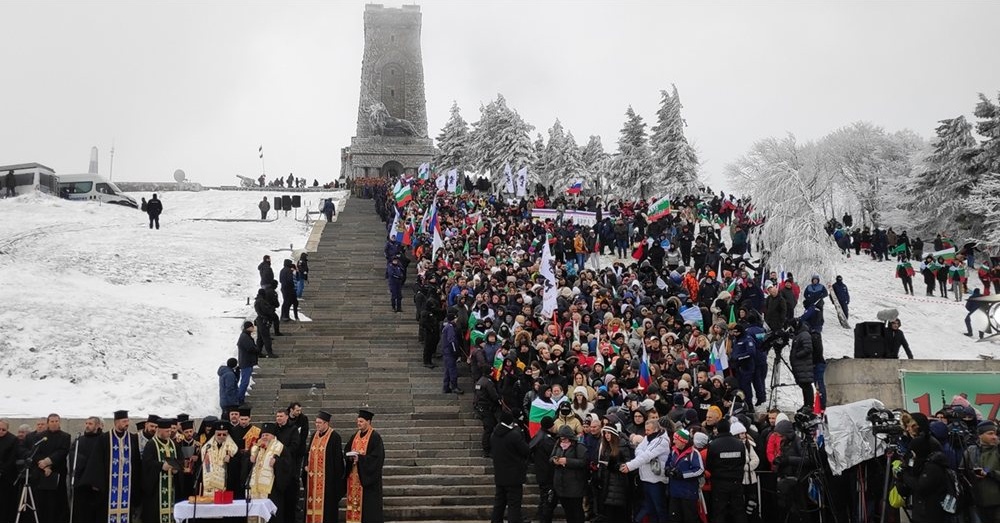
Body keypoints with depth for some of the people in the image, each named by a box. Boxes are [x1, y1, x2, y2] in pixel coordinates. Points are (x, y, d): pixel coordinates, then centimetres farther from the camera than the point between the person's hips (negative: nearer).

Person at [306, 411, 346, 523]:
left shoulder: (334, 436, -9)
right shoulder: (315, 435, 11)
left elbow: (338, 456, -10)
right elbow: (309, 451, 19)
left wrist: (336, 474, -13)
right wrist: (306, 465, 6)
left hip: (327, 475, -6)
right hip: (313, 474, 6)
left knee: (327, 500, -2)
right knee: (313, 498, 8)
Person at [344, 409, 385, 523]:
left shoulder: (375, 437, -9)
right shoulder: (354, 436, 12)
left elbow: (377, 457, -15)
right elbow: (346, 451, 14)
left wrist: (360, 458, -20)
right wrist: (351, 457, -8)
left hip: (368, 476, -6)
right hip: (354, 475, 6)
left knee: (368, 504, -4)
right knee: (355, 500, 5)